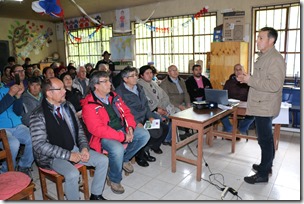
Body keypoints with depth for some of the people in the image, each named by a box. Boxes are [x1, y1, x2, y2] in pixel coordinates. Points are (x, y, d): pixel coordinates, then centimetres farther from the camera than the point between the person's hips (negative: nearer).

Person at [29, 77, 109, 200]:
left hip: (75, 148, 6)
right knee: (73, 174, -32)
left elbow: (79, 129, 11)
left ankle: (96, 195, 13)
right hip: (53, 156, -6)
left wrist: (84, 147, -6)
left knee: (103, 160, -5)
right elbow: (39, 145, -19)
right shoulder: (38, 115, -16)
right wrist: (68, 155, -22)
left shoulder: (68, 106, 4)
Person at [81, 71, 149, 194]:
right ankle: (114, 180, -4)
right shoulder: (89, 105, -16)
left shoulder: (113, 96, 7)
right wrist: (122, 137, -25)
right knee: (117, 149, -35)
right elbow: (98, 129, -24)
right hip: (104, 136, -7)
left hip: (122, 129, 7)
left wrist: (130, 128, -10)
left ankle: (125, 158, 15)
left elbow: (126, 112, 11)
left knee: (145, 135, -5)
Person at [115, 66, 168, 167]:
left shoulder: (139, 88, 14)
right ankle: (140, 155, 0)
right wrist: (136, 123, -23)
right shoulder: (119, 92, -11)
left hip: (144, 119, 8)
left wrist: (150, 116, 1)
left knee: (164, 128, -3)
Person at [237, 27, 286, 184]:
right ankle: (267, 165, 34)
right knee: (266, 138, 19)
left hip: (265, 107, -10)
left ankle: (263, 174, 11)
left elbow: (274, 85, -26)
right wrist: (247, 79, 8)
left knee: (265, 139, -1)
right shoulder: (263, 57, 14)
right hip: (260, 105, 10)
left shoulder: (275, 59, -17)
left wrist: (250, 80, -22)